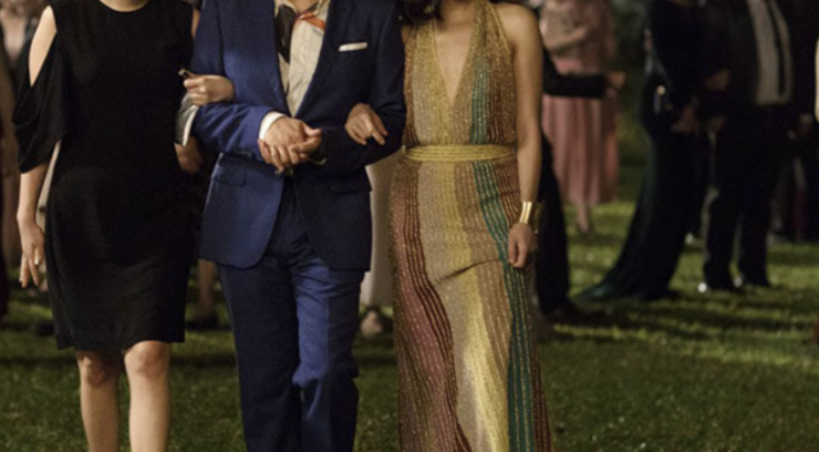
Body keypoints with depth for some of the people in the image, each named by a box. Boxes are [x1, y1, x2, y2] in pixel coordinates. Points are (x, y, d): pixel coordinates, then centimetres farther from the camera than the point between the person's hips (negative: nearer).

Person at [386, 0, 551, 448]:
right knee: (431, 357, 5)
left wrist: (526, 216, -8)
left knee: (490, 353, -13)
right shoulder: (407, 39, 10)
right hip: (422, 209, 3)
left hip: (491, 207, -3)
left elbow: (527, 130, 0)